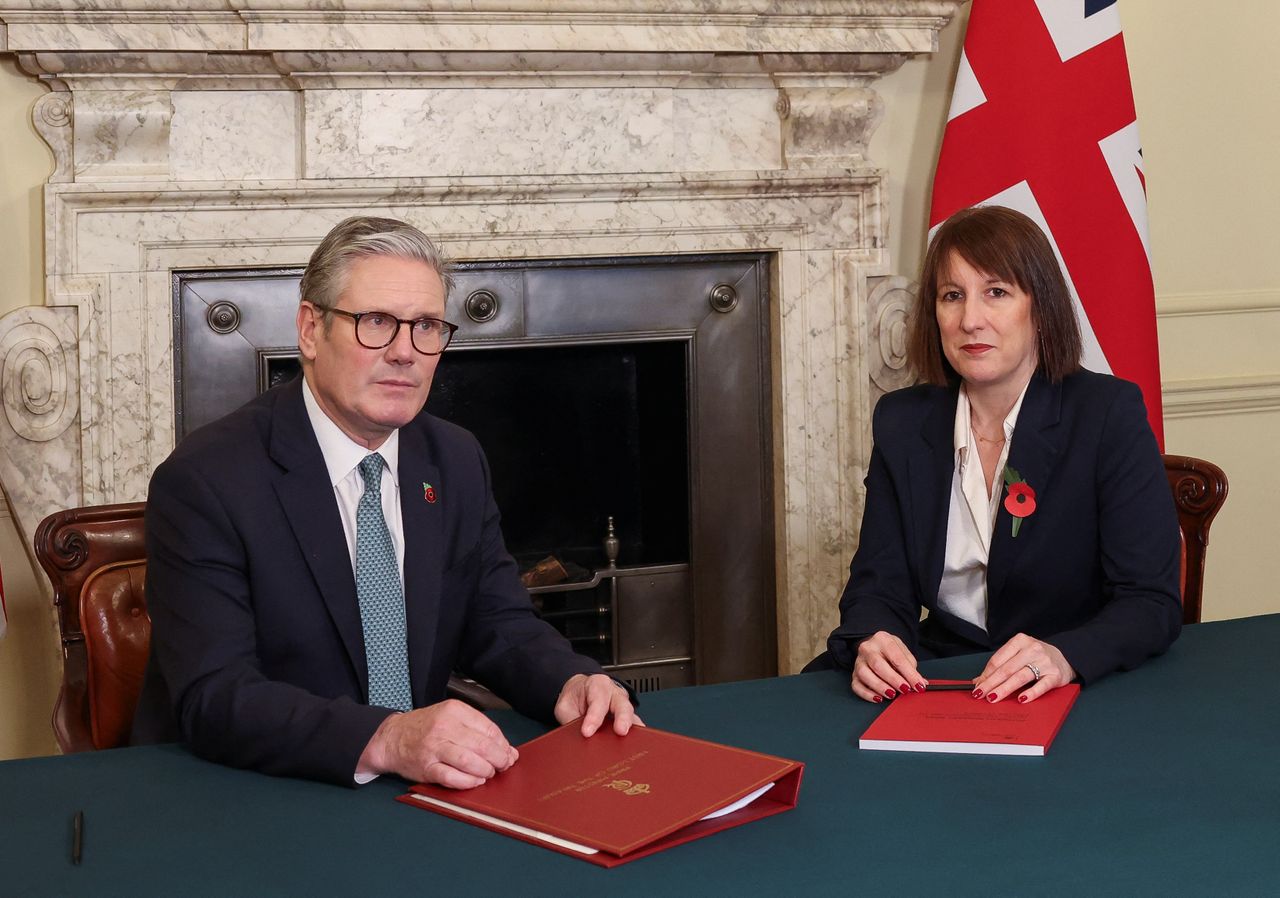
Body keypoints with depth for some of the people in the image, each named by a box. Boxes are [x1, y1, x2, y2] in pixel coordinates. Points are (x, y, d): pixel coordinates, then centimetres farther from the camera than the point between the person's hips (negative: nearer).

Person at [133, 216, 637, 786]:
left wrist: (570, 683, -11)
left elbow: (498, 626, 11)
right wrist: (384, 740, -36)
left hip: (420, 788, 4)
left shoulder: (457, 462, 7)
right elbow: (213, 699, -22)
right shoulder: (204, 481, -14)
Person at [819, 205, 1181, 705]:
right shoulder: (901, 423, 4)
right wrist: (872, 642, -23)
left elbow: (1153, 603, -12)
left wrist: (1066, 657, -33)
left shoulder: (1110, 415, -7)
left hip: (1079, 691, -4)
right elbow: (880, 585, 2)